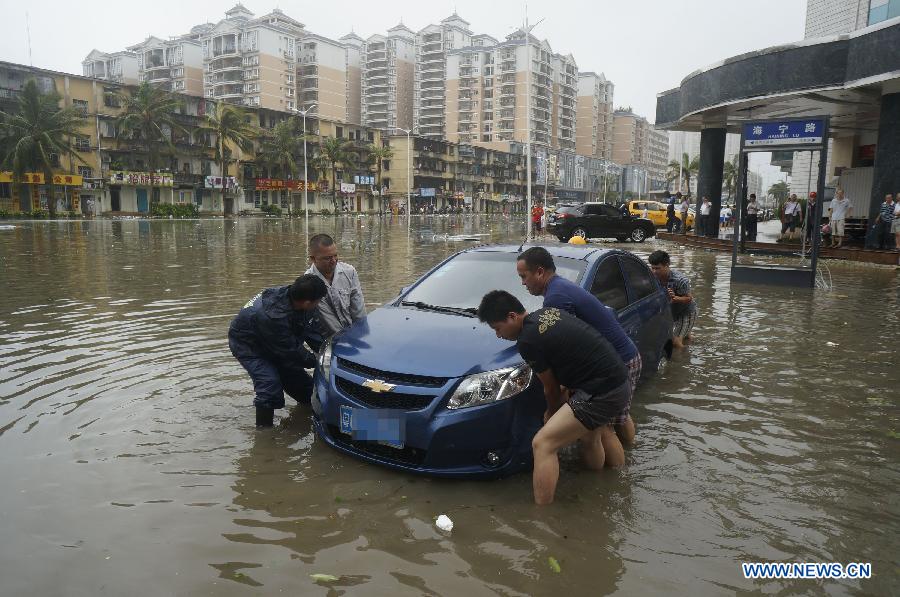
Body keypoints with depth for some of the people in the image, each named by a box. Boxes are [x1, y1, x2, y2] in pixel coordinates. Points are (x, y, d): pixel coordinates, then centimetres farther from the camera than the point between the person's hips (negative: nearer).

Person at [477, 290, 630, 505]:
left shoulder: (527, 341, -16)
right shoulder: (548, 311, 8)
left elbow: (551, 388, -4)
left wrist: (552, 412, 17)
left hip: (601, 393, -10)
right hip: (619, 382, 10)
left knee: (543, 444, -10)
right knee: (590, 435, 32)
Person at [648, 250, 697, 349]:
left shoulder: (680, 280, -33)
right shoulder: (653, 276, -19)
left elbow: (689, 299, -21)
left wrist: (675, 298, -40)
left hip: (686, 311, -6)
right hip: (670, 309, 6)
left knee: (675, 342, -12)